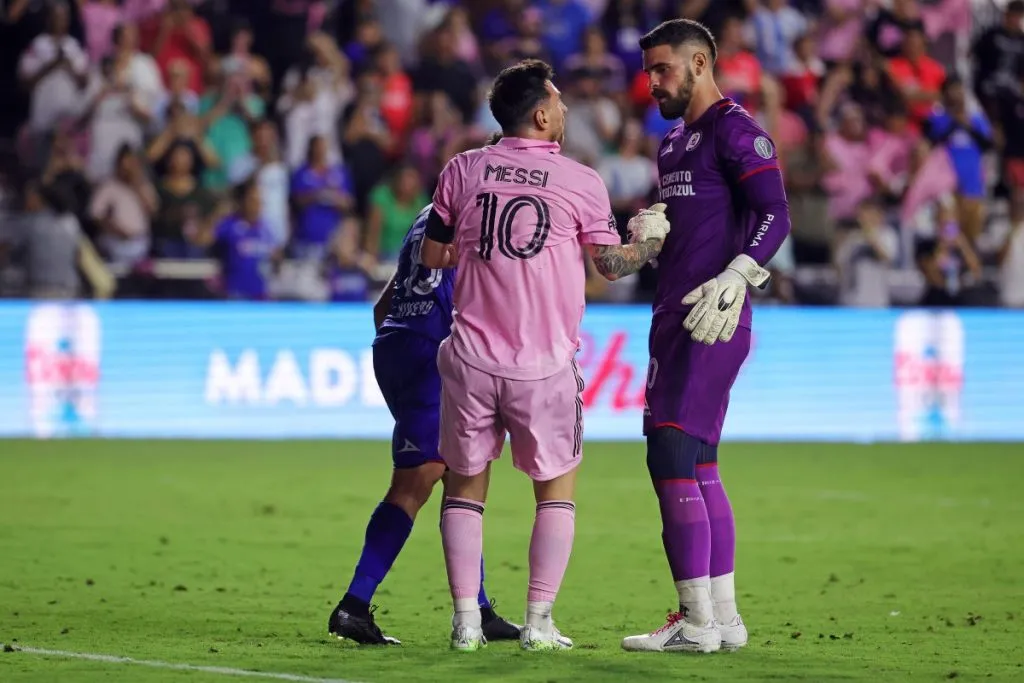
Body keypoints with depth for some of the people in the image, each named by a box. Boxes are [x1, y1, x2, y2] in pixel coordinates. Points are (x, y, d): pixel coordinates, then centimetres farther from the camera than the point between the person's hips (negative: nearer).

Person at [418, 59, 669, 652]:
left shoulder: (463, 170, 2)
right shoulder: (580, 181, -4)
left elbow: (432, 257, 10)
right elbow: (612, 264, 4)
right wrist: (651, 241, 22)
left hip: (472, 357, 2)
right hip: (546, 364, -2)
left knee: (466, 484, 13)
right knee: (558, 489, 12)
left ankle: (467, 620, 7)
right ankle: (539, 621, 6)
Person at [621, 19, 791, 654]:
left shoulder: (735, 130, -8)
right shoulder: (676, 141, 21)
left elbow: (775, 216, -17)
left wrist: (733, 280, -27)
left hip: (710, 322, -10)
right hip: (677, 317, 10)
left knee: (672, 460, -13)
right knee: (699, 469, 11)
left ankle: (697, 622, -11)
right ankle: (723, 617, 16)